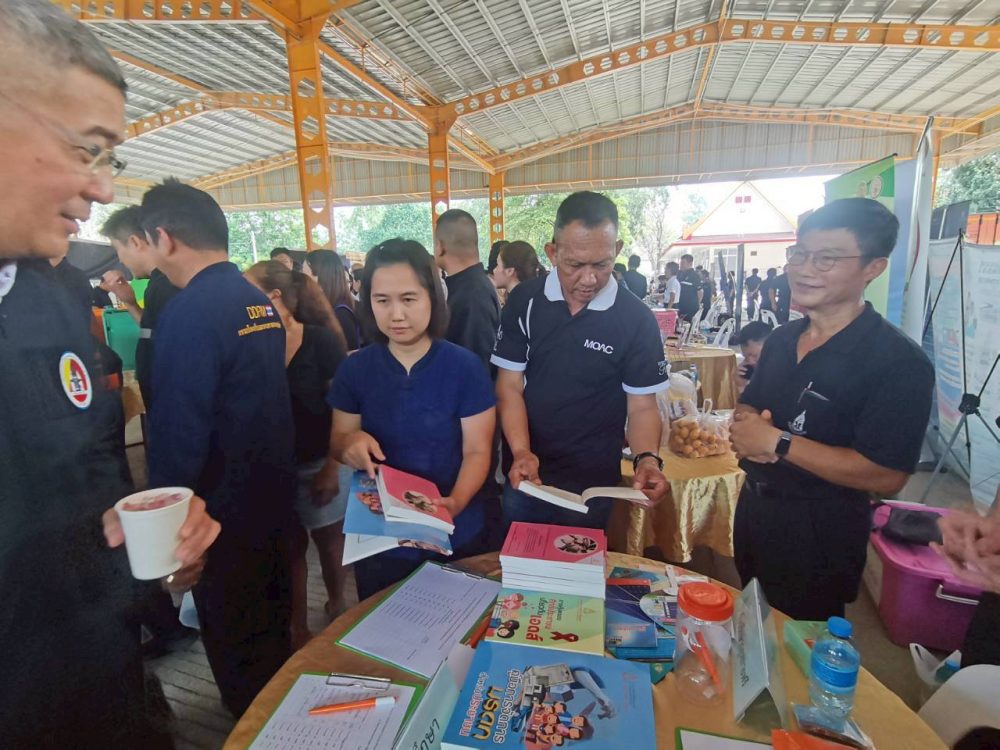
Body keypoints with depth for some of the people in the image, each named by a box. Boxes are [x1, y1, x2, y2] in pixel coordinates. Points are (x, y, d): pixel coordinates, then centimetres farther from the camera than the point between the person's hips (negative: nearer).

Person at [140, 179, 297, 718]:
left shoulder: (188, 313, -23)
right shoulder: (261, 302, 3)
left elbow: (176, 433, -24)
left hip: (223, 507, -8)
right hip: (272, 491, 9)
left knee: (232, 638, 13)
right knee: (272, 617, 26)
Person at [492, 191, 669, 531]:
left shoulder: (636, 319, -11)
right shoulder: (524, 301, -7)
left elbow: (642, 405, -5)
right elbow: (510, 386, -5)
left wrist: (647, 459, -24)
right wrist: (520, 451, -20)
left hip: (594, 485, -1)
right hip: (527, 476, 2)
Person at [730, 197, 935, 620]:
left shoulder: (898, 362, -20)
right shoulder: (782, 339, 3)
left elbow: (887, 477, -26)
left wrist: (778, 442, -25)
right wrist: (744, 429, -12)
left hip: (819, 538, -6)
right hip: (754, 510, 7)